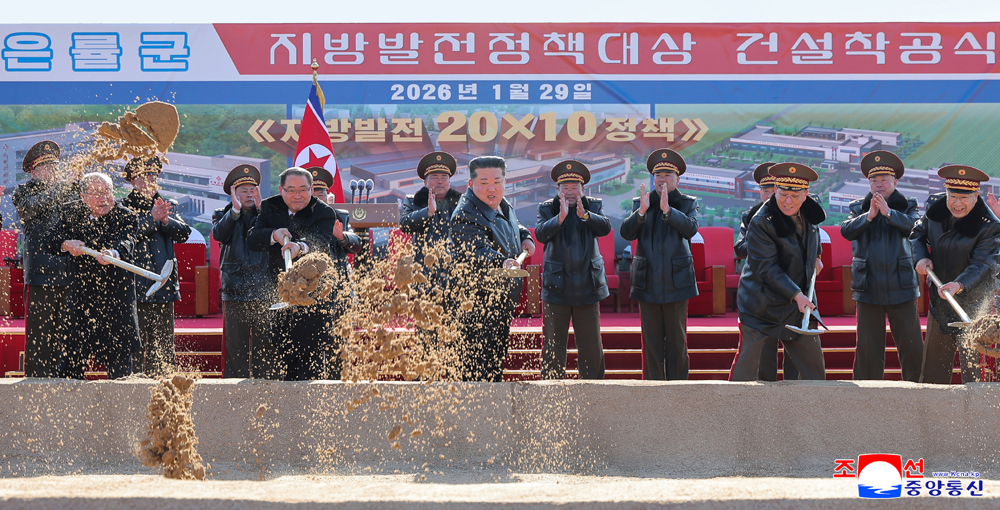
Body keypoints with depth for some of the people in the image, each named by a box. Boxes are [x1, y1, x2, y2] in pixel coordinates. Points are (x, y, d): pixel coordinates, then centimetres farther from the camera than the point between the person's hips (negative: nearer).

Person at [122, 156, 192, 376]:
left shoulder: (169, 206, 16)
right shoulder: (123, 207, 4)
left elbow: (184, 233, 3)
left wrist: (166, 220, -14)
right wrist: (152, 218, -24)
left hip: (163, 285, 4)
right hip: (134, 285, -4)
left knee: (163, 345, 4)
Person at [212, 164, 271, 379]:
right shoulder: (224, 215, 10)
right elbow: (218, 234, -11)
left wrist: (261, 208, -16)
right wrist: (235, 210, -22)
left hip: (263, 290, 1)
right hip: (235, 290, 0)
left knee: (264, 344, 0)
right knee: (235, 345, 0)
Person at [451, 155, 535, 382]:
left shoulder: (503, 205, 6)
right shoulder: (466, 216, -24)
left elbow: (514, 225, 30)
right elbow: (478, 253, -41)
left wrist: (525, 237, 9)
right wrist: (502, 263, -59)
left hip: (502, 301, 9)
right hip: (479, 305, -9)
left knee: (497, 358, 20)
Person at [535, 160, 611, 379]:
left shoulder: (594, 206, 7)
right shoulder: (547, 208, 4)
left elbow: (605, 227, -9)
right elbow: (541, 234, -12)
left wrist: (585, 215, -24)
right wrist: (560, 217, -27)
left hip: (587, 285, 1)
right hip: (557, 285, -1)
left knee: (591, 345, 5)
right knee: (553, 344, 1)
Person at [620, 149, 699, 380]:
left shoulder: (688, 203, 6)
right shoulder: (639, 204, 10)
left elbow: (690, 229, -13)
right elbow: (626, 233, -4)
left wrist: (668, 210, -26)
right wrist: (641, 211, -20)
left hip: (676, 281, -1)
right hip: (648, 281, 1)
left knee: (677, 339, 3)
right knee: (651, 340, 3)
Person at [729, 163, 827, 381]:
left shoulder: (809, 213, 0)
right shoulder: (761, 223, -20)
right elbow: (767, 268, -22)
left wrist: (816, 257, 17)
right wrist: (796, 295, -28)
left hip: (800, 302, 6)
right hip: (762, 304, -6)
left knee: (814, 367, 10)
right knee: (746, 367, -8)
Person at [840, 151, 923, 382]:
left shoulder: (907, 205, 7)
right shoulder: (859, 207, 10)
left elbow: (914, 226, -12)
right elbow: (846, 231, -6)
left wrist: (888, 212, -24)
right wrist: (869, 216, -19)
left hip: (901, 284, 0)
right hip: (869, 287, 1)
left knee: (911, 344, 1)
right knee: (868, 347, 2)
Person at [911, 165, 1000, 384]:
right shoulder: (935, 206, -4)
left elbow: (982, 265, -26)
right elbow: (917, 234, 13)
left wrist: (959, 285, -43)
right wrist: (921, 257, -7)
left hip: (971, 299, -6)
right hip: (939, 296, 6)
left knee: (970, 357, -9)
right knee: (932, 357, 13)